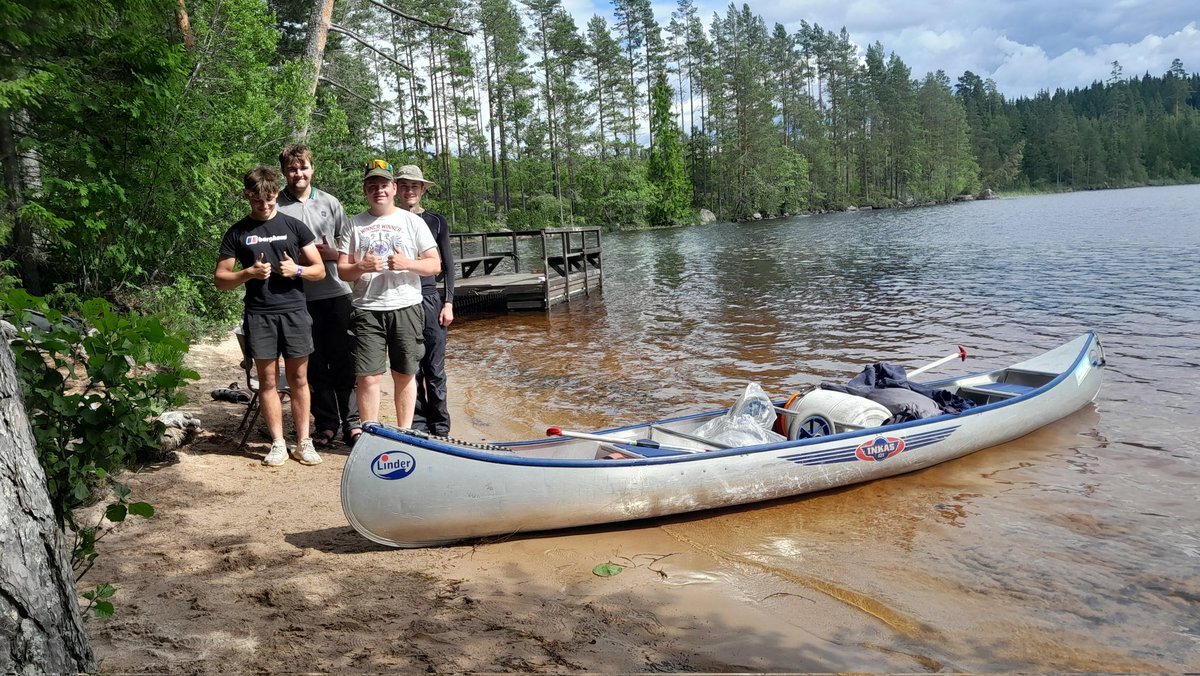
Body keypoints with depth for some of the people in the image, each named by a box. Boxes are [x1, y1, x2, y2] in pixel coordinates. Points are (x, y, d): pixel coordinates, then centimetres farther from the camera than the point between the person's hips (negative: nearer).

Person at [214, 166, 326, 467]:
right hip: (259, 315, 0)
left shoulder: (294, 226, 8)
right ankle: (278, 444, 12)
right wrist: (249, 273, -12)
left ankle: (303, 442, 10)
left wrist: (297, 270, -11)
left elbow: (320, 270, 9)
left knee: (298, 378, 3)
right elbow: (220, 278, 6)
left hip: (294, 312, 0)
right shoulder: (237, 233, 7)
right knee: (268, 380, 4)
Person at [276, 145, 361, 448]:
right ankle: (326, 423, 18)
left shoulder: (329, 202, 7)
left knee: (343, 360, 3)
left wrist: (330, 254, -7)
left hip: (335, 292, 1)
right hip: (300, 296, -1)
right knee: (315, 363, 7)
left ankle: (352, 422, 11)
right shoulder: (276, 207, 1)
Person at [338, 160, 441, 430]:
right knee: (368, 377, -4)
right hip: (367, 310, 0)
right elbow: (342, 270, 8)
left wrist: (407, 264, -14)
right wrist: (361, 267, -14)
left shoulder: (412, 221, 7)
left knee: (405, 375, 7)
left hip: (406, 308, 0)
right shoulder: (355, 224, 10)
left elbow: (435, 264, 4)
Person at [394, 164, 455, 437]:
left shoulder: (436, 221, 6)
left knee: (435, 369, 1)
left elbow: (447, 265, 7)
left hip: (431, 299, 0)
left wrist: (448, 303, 1)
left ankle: (440, 427, 12)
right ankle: (418, 425, 15)